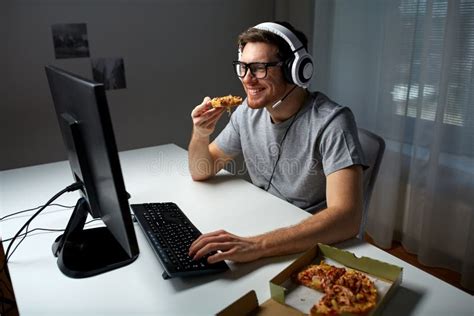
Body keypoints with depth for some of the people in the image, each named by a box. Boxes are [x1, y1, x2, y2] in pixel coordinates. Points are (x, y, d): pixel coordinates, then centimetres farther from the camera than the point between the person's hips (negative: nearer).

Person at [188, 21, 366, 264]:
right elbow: (201, 172, 6)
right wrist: (200, 134, -15)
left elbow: (347, 218, -32)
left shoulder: (331, 121, -22)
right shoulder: (248, 111, -3)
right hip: (260, 227, 5)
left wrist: (257, 245, -42)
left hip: (313, 243, -5)